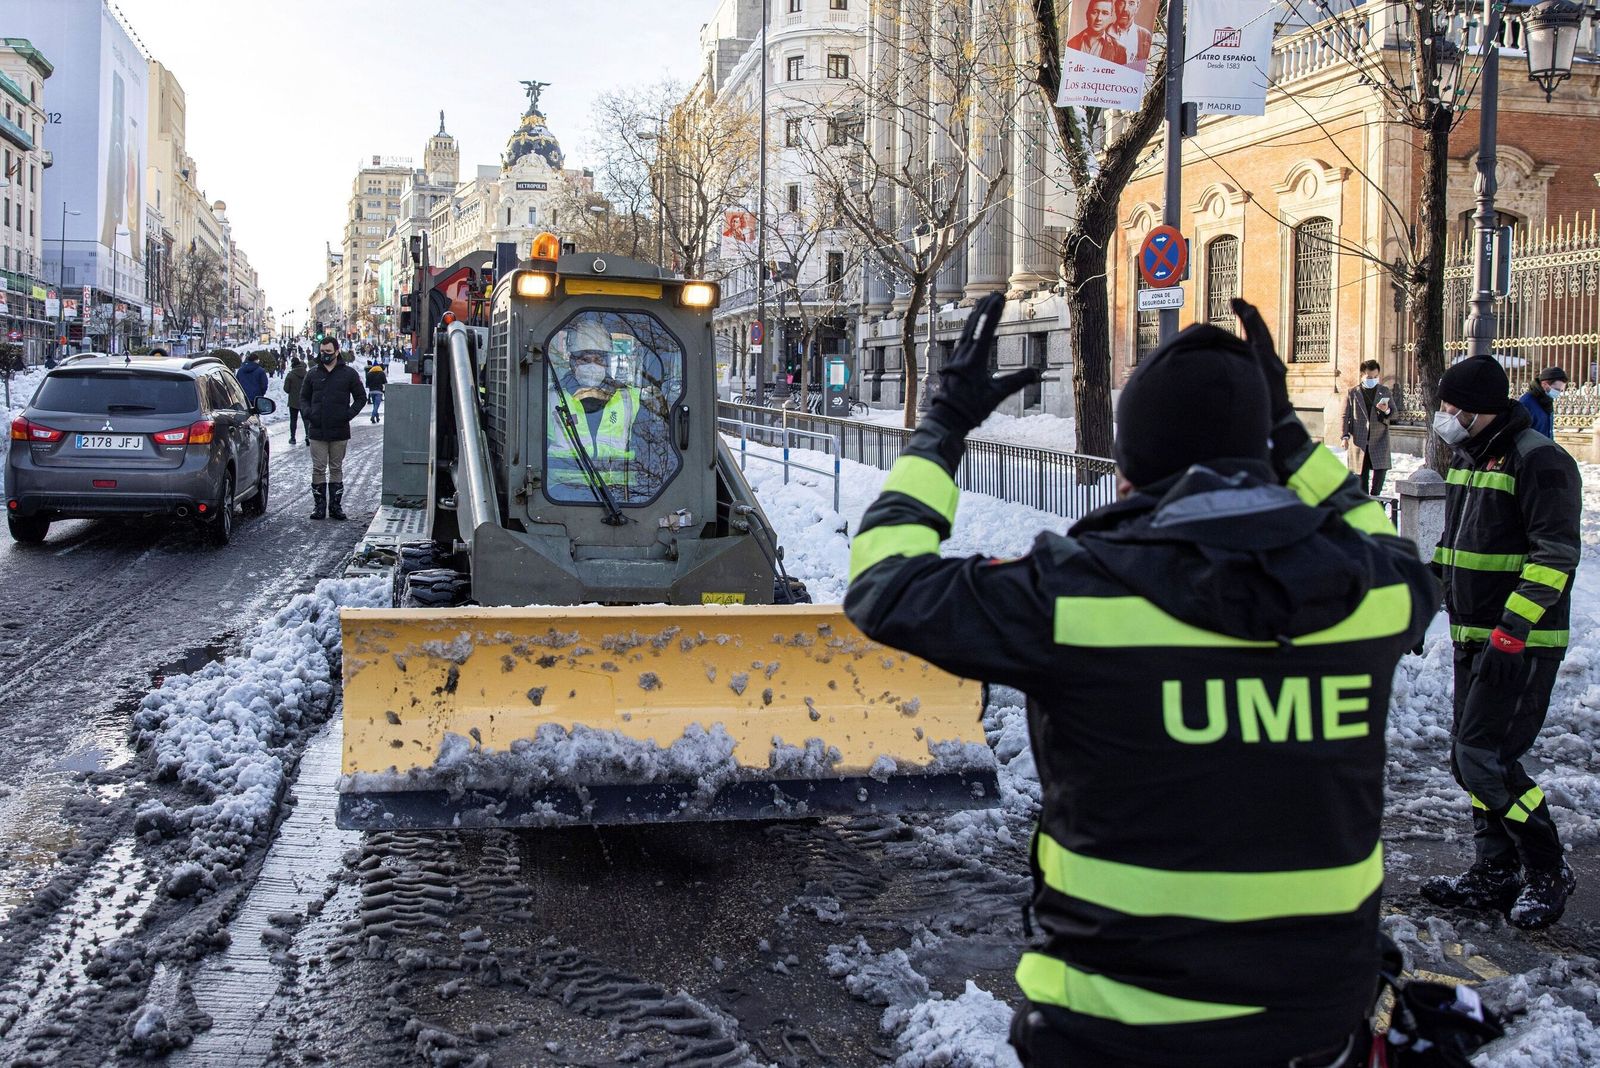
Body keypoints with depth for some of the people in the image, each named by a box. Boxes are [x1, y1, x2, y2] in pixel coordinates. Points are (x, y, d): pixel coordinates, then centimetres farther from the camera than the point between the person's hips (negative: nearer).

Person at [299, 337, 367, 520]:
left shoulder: (349, 373, 3)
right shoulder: (313, 374, 9)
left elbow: (361, 397, 7)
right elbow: (304, 397, 17)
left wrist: (349, 414, -7)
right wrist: (307, 413, -2)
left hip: (340, 431, -1)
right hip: (317, 431, 1)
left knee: (336, 469, 7)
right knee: (318, 469, 0)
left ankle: (335, 506, 12)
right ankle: (319, 506, 6)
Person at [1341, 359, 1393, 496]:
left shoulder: (1386, 392, 12)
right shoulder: (1352, 393, 7)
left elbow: (1394, 412, 11)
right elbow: (1345, 416, 5)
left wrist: (1387, 410, -13)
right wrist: (1345, 436, -5)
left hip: (1379, 439, 1)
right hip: (1359, 440, -1)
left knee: (1381, 468, -11)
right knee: (1361, 473, 3)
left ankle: (1374, 497, 1)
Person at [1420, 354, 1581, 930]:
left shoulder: (1538, 460, -15)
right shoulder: (1469, 457, 13)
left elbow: (1554, 557, -20)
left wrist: (1512, 630, -26)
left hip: (1521, 643, -9)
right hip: (1474, 639, 9)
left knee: (1484, 757, -11)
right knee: (1467, 755, 11)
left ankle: (1547, 871, 7)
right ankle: (1495, 874, 23)